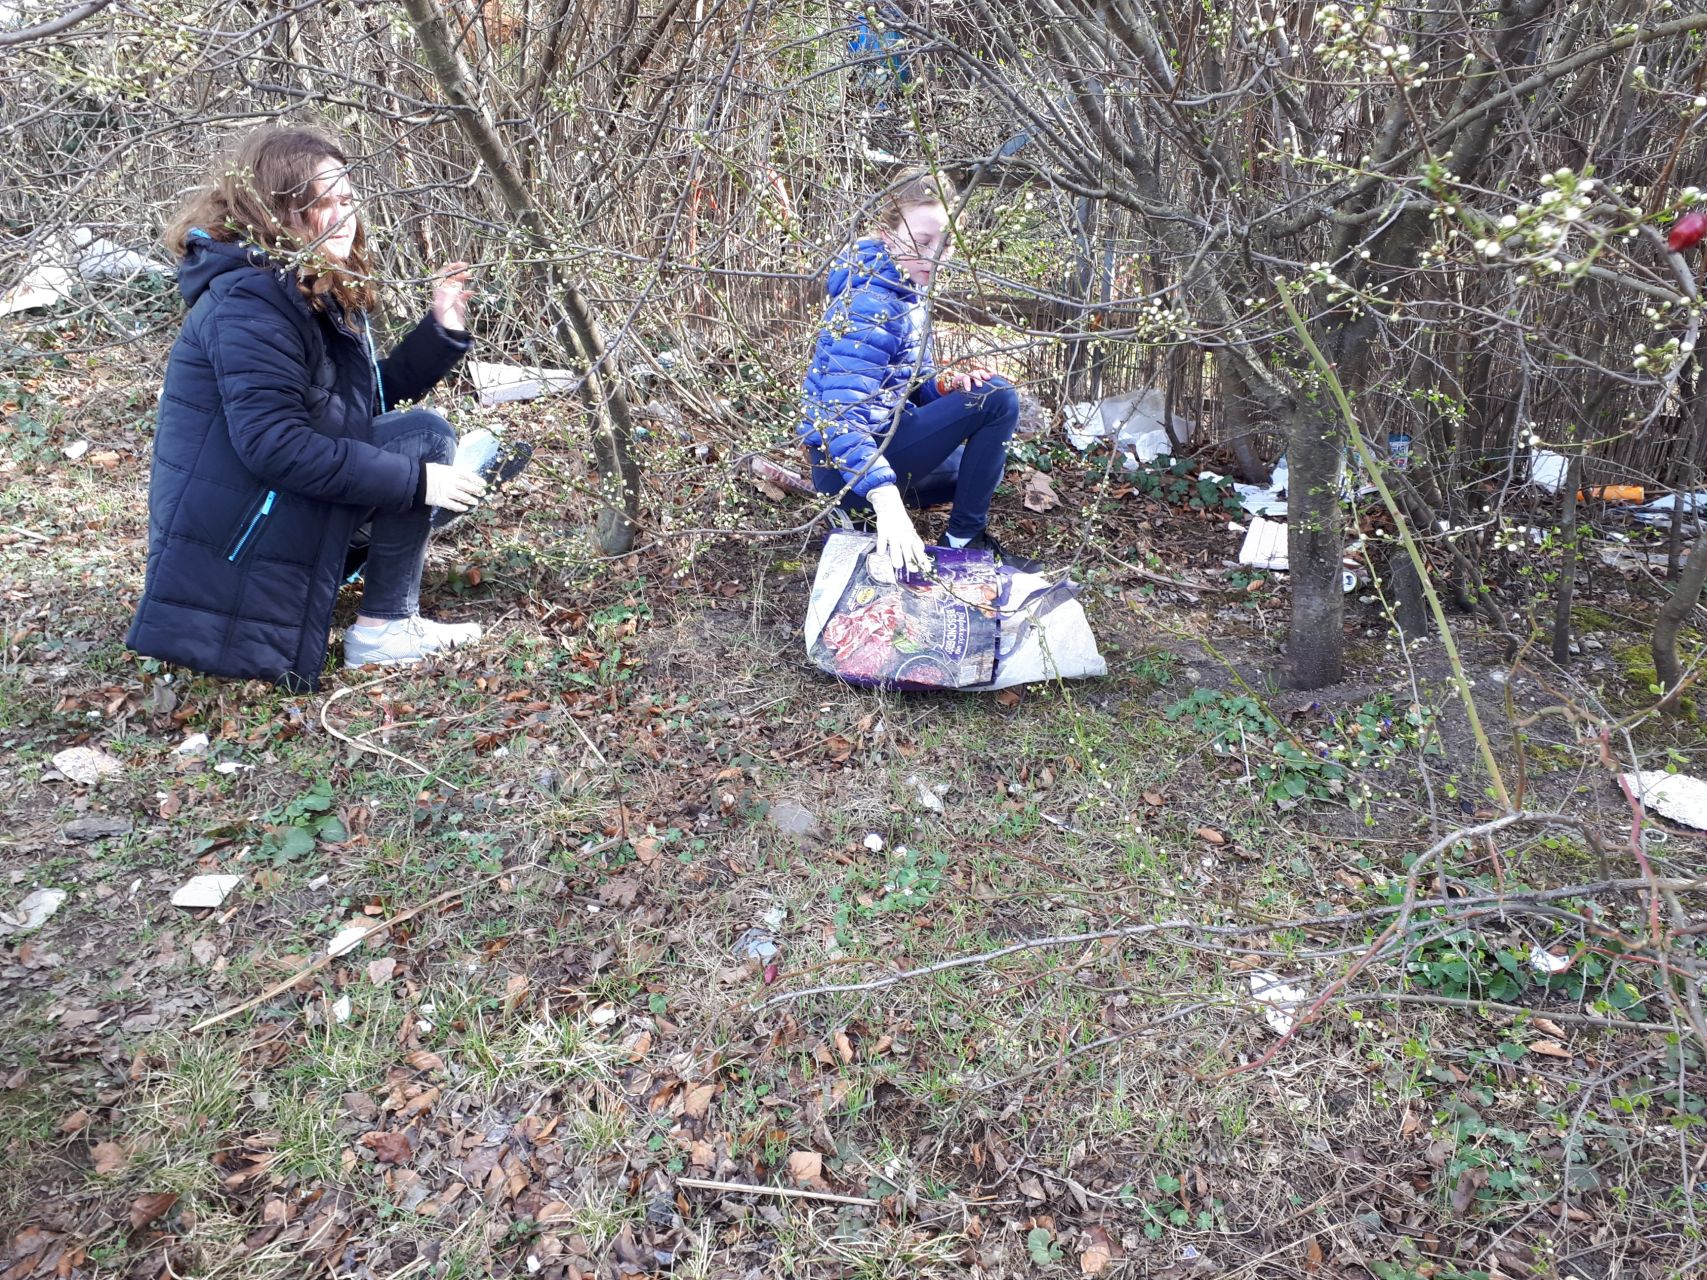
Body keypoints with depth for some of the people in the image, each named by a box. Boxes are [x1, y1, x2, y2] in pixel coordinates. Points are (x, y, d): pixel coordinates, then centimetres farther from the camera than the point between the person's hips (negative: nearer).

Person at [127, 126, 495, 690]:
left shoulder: (322, 293, 10)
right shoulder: (249, 302, -19)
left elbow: (376, 398, 13)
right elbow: (273, 445, -29)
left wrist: (442, 329, 1)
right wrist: (416, 479, -28)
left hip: (285, 511, 10)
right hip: (231, 533, -10)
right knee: (422, 434, -15)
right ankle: (384, 629, -10)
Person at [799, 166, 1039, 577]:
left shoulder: (908, 294, 7)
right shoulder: (869, 306, -24)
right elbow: (844, 414, -35)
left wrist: (945, 384, -10)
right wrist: (886, 499, -49)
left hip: (885, 438, 10)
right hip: (849, 467, -10)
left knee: (988, 467, 30)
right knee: (997, 398, -19)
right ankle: (962, 539, -10)